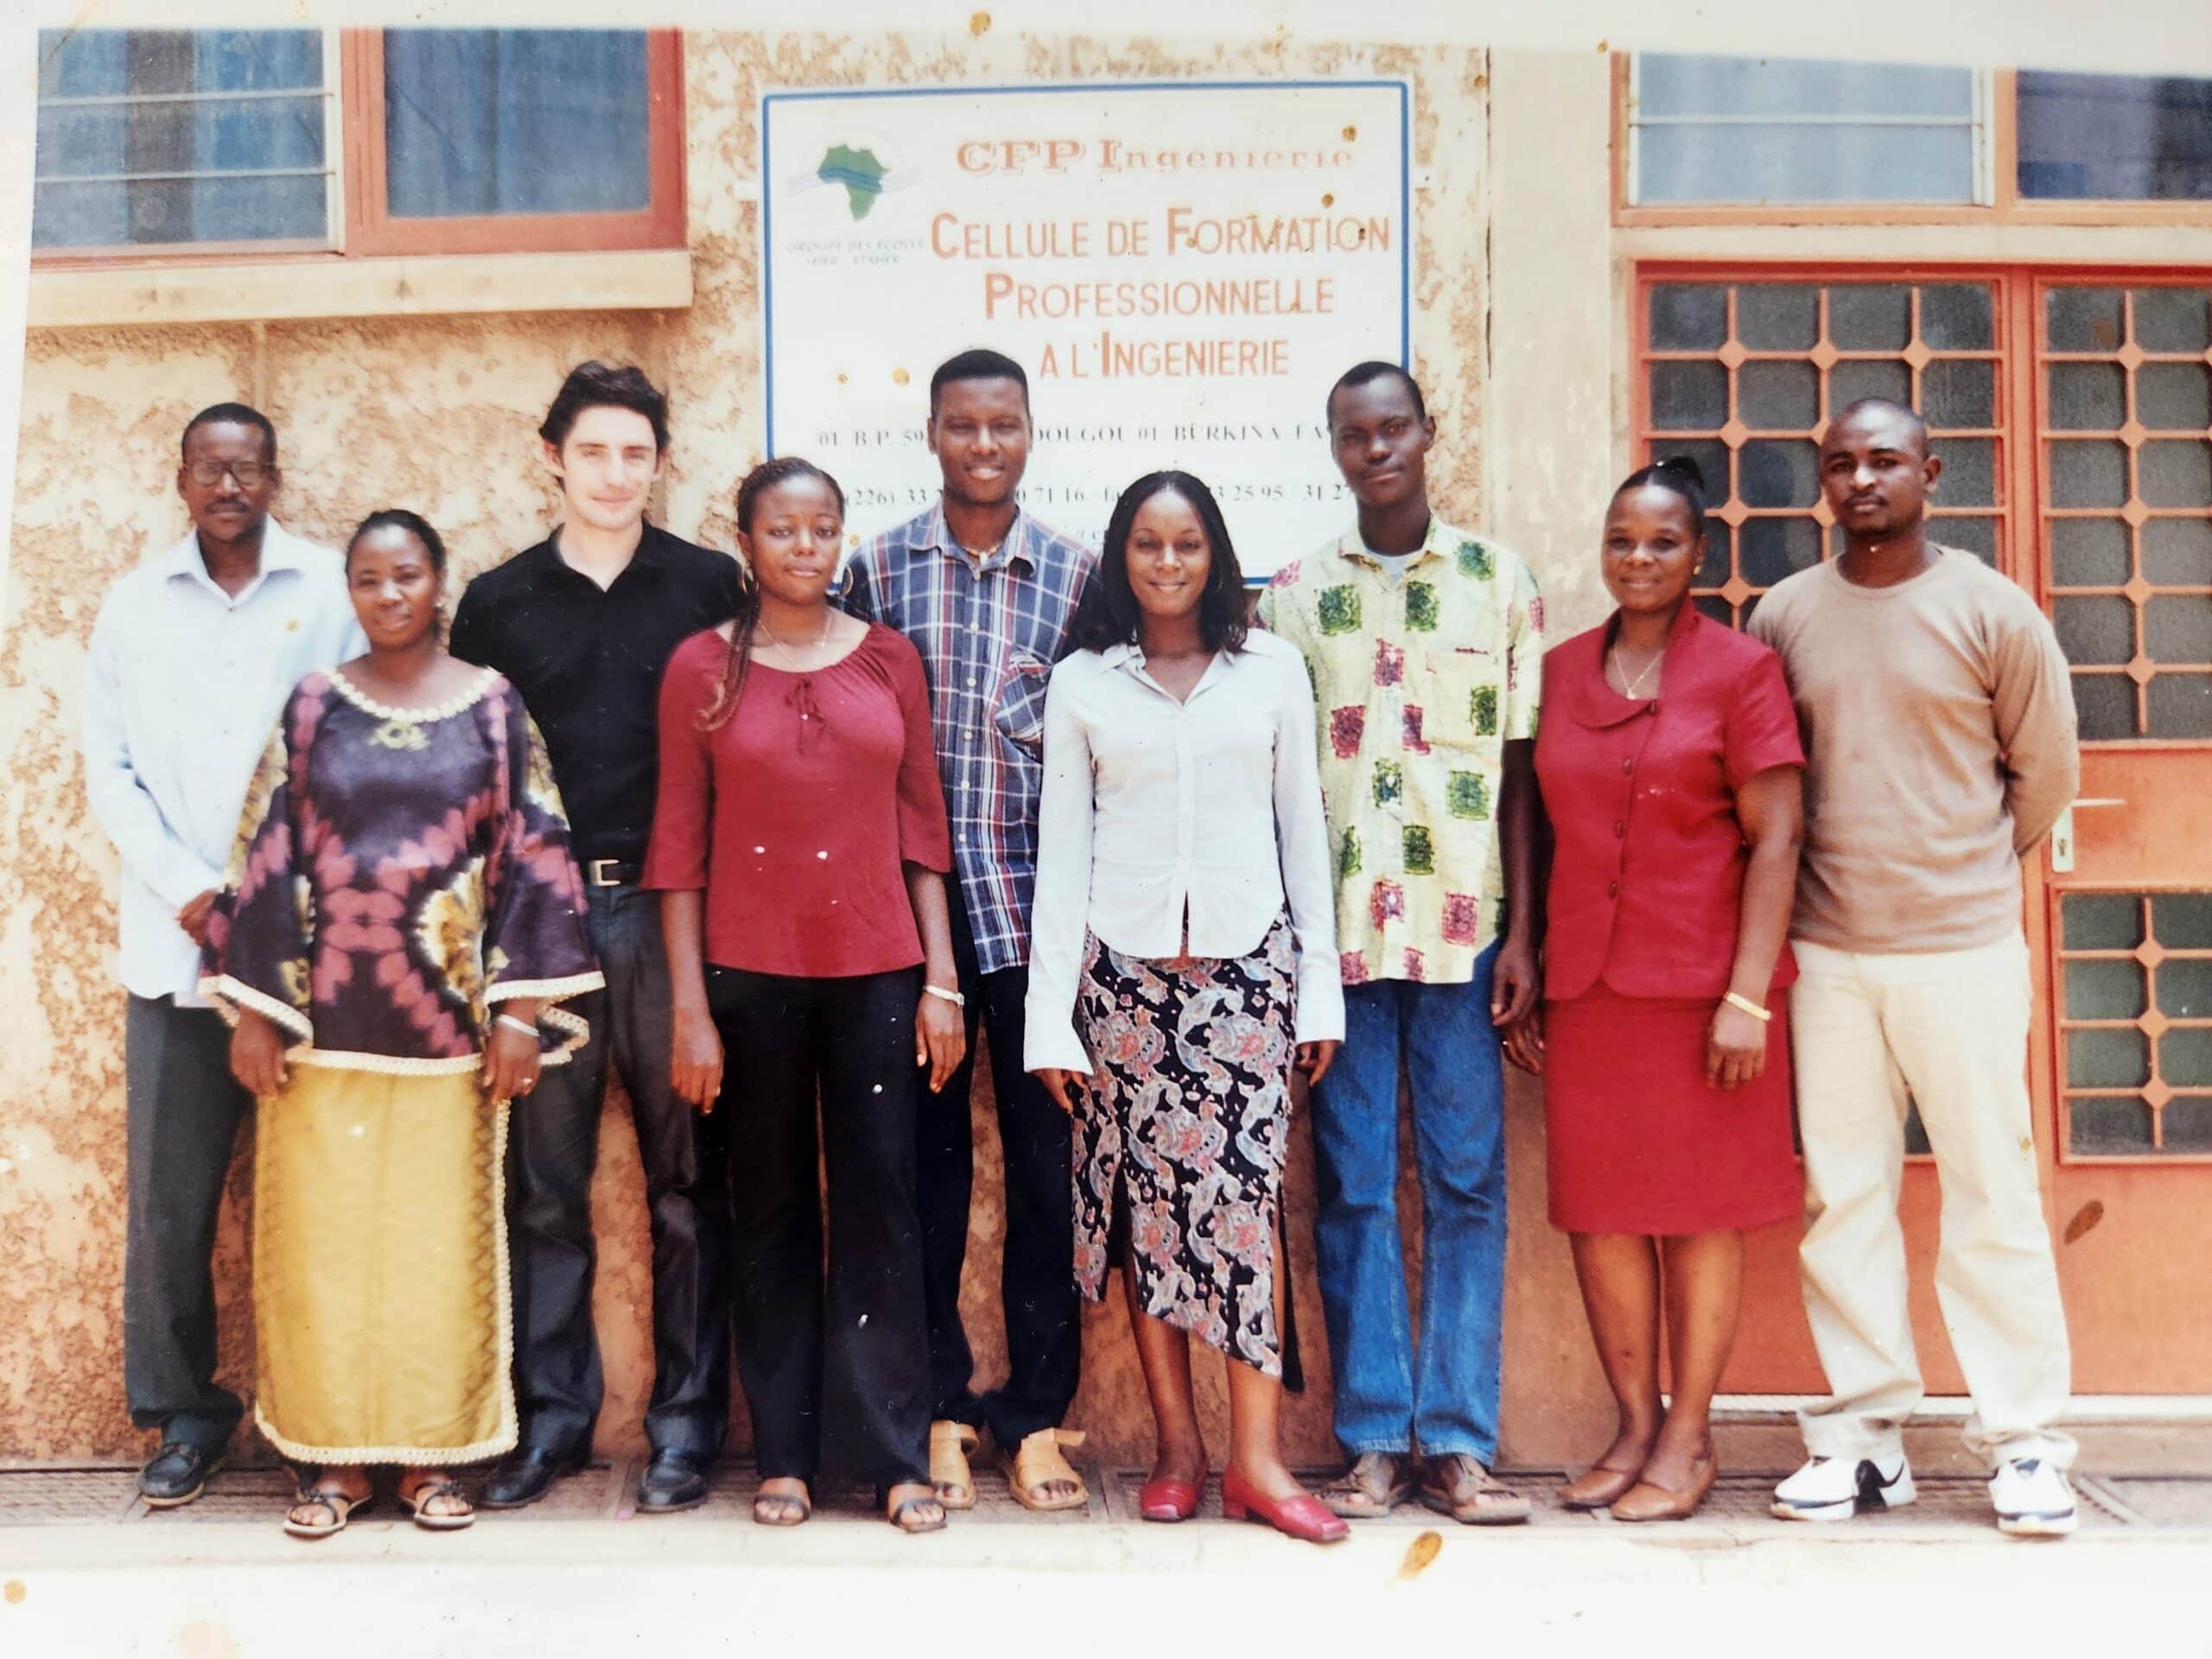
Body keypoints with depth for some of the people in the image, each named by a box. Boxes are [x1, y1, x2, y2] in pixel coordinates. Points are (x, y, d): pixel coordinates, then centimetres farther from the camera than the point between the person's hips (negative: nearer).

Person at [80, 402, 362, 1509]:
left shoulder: (329, 591, 2)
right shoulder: (136, 603, 9)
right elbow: (109, 767, 7)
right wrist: (187, 889, -6)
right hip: (176, 945, 2)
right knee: (168, 1198, 4)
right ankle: (183, 1410, 18)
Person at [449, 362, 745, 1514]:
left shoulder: (711, 588, 5)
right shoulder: (497, 602, 10)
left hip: (672, 912, -1)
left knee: (687, 1181, 3)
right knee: (545, 1181, 6)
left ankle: (686, 1424, 13)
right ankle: (551, 1415, 18)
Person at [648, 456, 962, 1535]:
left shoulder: (889, 658, 7)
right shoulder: (702, 666, 2)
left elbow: (922, 826, 8)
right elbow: (679, 844, 1)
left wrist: (940, 979, 2)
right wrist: (689, 1006, -4)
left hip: (876, 968, 1)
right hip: (749, 970, -1)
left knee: (880, 1204, 2)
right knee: (771, 1211, 7)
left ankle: (894, 1455, 11)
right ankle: (785, 1454, 18)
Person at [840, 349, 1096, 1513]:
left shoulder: (1076, 573, 6)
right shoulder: (879, 568, 5)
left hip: (1037, 912, 0)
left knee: (1048, 1158, 3)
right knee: (927, 1162, 7)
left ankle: (1036, 1414, 15)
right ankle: (940, 1410, 19)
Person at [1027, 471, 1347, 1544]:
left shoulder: (1272, 670, 9)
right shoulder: (1082, 683, 8)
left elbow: (1303, 828, 10)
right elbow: (1061, 846, 6)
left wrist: (1320, 985, 6)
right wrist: (1051, 1010, 0)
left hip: (1245, 964, 0)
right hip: (1124, 967, 0)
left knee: (1245, 1193, -7)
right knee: (1146, 1200, 2)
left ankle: (1255, 1455, -1)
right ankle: (1176, 1446, 13)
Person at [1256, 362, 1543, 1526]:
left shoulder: (1498, 582, 7)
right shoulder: (1293, 594, 8)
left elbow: (1521, 771, 5)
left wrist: (1521, 932, -1)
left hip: (1464, 925, 0)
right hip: (1335, 929, 0)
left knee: (1467, 1184, 2)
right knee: (1352, 1189, 3)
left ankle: (1457, 1442, 10)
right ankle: (1373, 1441, 11)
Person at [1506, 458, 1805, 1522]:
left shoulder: (1740, 669, -2)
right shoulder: (1559, 674, 9)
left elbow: (1774, 841, -6)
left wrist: (1748, 996, -13)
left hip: (1702, 983, -3)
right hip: (1584, 985, 4)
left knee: (1700, 1210, 4)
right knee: (1598, 1207, 6)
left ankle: (1689, 1441, 16)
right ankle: (1634, 1426, 21)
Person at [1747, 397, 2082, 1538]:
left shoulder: (1991, 610, -1)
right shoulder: (1783, 615, 6)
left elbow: (2047, 768, 8)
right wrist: (1840, 870, 12)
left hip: (1963, 950, -2)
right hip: (1826, 953, 3)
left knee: (1993, 1196, 1)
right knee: (1842, 1197, 6)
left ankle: (2024, 1441, 11)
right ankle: (1864, 1434, 15)